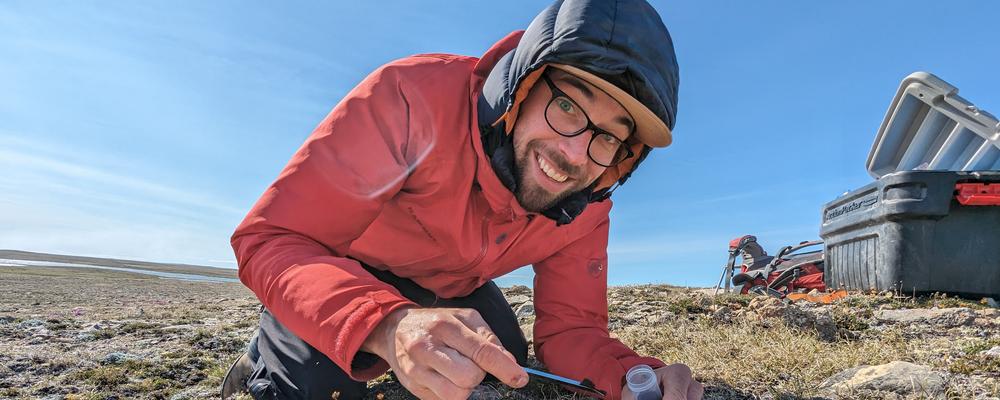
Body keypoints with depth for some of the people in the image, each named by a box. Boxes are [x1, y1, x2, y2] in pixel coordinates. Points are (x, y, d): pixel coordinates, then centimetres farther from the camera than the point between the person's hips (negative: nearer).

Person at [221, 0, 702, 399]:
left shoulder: (586, 208, -20)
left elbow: (570, 327, -15)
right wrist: (388, 325, -56)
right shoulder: (413, 98, -38)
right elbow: (269, 239, -37)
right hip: (333, 273, -4)